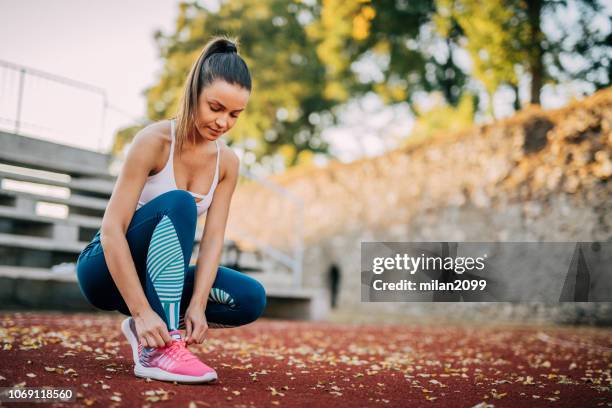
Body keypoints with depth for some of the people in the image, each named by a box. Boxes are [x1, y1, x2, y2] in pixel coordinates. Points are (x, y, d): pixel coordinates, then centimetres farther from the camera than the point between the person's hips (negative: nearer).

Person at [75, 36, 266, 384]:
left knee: (251, 298, -14)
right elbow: (111, 231, -27)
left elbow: (213, 238, -10)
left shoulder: (227, 162, -4)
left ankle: (150, 331, -2)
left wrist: (198, 305, -25)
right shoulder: (155, 141, -21)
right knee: (177, 203, -33)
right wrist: (142, 311, -34)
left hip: (156, 275, 6)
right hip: (107, 269, -5)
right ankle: (160, 350, -38)